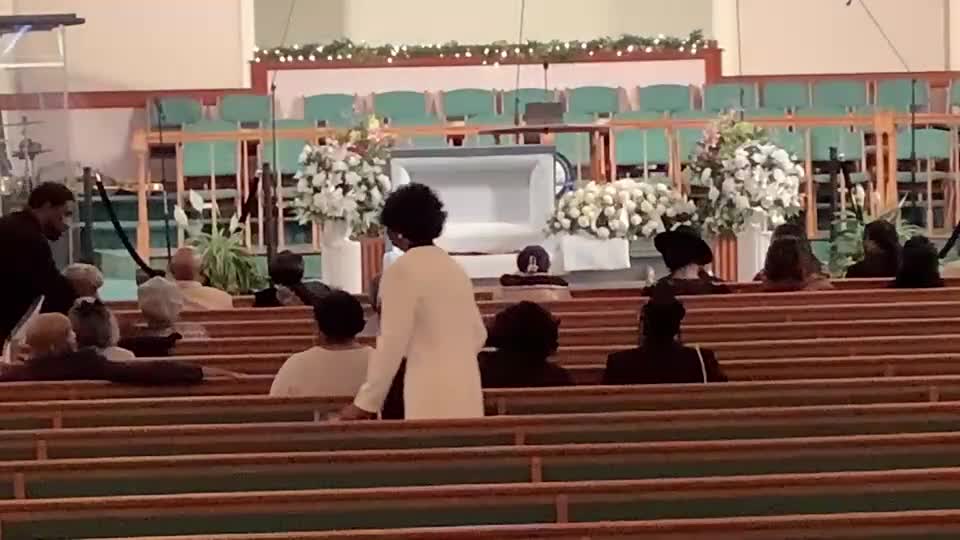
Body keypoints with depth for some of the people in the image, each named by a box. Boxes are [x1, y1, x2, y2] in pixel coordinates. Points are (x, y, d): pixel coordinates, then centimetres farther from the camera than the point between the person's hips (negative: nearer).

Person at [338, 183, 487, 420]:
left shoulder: (401, 271, -8)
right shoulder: (454, 267, 14)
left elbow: (392, 344, -11)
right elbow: (478, 335, 19)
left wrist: (366, 402, -7)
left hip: (431, 393, -7)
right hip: (467, 389, 7)